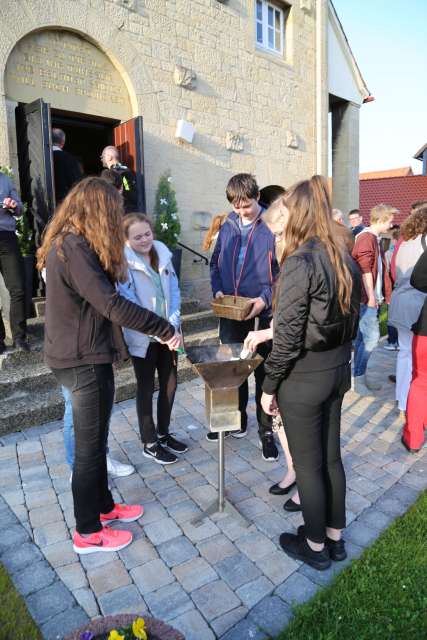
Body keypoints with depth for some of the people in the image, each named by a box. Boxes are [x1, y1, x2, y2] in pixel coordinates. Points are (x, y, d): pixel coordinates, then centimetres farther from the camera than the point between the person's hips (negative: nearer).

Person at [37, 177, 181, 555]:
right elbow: (113, 305, -29)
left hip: (77, 356, 10)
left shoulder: (66, 243, 10)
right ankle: (88, 533, 24)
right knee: (90, 446, 5)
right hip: (85, 361, -10)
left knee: (94, 440, 21)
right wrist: (166, 329, -21)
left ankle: (103, 506, 40)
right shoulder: (75, 249, -22)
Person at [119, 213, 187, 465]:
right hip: (143, 337, -5)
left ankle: (163, 434, 34)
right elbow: (128, 302, -19)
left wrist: (174, 321, -8)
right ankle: (150, 444, 24)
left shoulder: (163, 253, 2)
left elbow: (174, 289, 5)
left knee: (170, 384, 14)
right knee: (146, 389, 7)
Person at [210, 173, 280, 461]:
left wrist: (265, 299, -20)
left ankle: (266, 429, 22)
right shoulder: (228, 226, 7)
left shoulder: (272, 225, -9)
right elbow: (216, 262, 13)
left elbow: (284, 270, -10)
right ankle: (237, 419, 35)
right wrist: (218, 290, -2)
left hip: (262, 312, -5)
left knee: (264, 371, 7)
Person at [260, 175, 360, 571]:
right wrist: (338, 360, 19)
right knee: (330, 457, 20)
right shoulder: (344, 259, 3)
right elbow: (348, 320, 9)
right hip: (337, 371, 8)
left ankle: (315, 545, 30)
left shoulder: (299, 262, -21)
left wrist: (269, 386, -10)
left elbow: (288, 335, -20)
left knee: (307, 463, 10)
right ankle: (334, 537, 38)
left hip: (303, 377, -8)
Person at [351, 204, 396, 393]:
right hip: (366, 297, -10)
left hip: (370, 297, 10)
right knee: (371, 337, -8)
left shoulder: (374, 239, 17)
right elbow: (365, 270, -18)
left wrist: (378, 295, 18)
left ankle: (359, 376, 20)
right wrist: (371, 297, -17)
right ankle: (357, 378, 2)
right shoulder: (367, 238, -14)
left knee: (363, 337, 12)